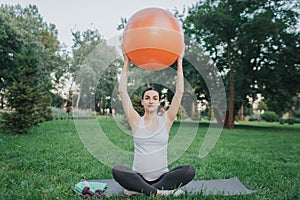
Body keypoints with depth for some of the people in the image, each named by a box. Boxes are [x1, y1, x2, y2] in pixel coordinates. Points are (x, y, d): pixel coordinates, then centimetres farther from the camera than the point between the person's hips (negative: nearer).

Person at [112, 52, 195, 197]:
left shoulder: (166, 120, 2)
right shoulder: (136, 120, 1)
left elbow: (179, 92, -3)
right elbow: (122, 91, -4)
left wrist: (179, 63, -1)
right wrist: (126, 63, -2)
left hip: (162, 176, 1)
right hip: (139, 176, -1)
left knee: (190, 170, -27)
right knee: (116, 170, -30)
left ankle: (138, 189, -22)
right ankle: (160, 192, -25)